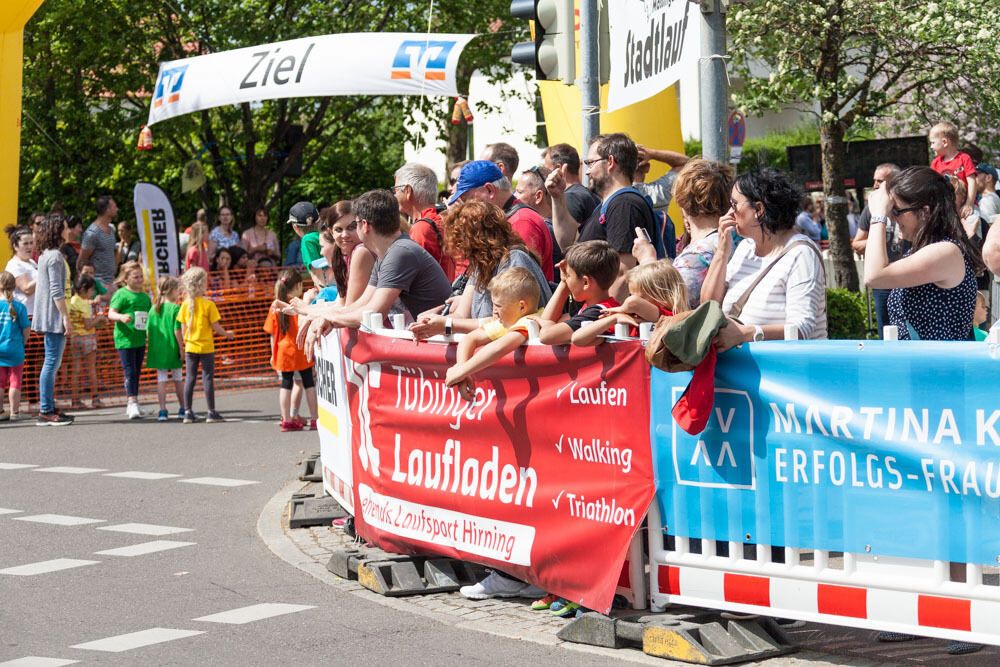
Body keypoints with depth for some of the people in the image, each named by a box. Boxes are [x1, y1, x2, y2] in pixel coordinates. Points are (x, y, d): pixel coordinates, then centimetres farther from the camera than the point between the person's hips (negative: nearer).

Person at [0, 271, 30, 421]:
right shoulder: (19, 307, -10)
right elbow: (26, 328, -7)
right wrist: (23, 342, 11)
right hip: (14, 350, -2)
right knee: (15, 382, 7)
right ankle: (14, 412, 10)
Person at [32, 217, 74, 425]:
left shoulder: (45, 256, 17)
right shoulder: (54, 256, -13)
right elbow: (56, 290, -18)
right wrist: (65, 316, -18)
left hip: (49, 319, 10)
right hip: (54, 317, -10)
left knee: (52, 363, 13)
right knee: (52, 363, -9)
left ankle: (47, 408, 16)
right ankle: (46, 411, -9)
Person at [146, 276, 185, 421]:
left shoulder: (154, 309, 4)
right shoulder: (175, 308, -11)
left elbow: (148, 331, 5)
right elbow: (177, 331, -16)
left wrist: (153, 346, 15)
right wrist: (181, 348, -10)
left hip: (158, 349, 4)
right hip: (173, 349, -4)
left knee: (161, 380, 6)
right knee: (178, 379, 10)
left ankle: (162, 411, 2)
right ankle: (182, 409, 19)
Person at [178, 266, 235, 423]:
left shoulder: (185, 305, 0)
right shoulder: (208, 305, -12)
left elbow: (183, 328, 5)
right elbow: (215, 326, -9)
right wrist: (227, 334, 8)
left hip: (190, 347, 4)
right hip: (206, 347, -4)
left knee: (190, 378, 7)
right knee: (208, 378, 2)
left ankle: (188, 412, 8)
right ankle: (211, 412, 5)